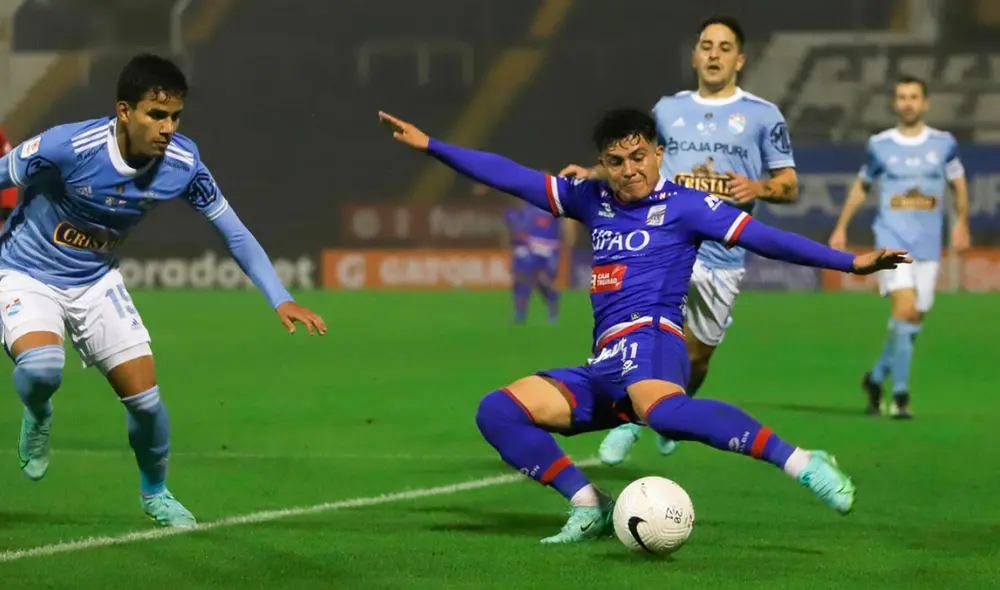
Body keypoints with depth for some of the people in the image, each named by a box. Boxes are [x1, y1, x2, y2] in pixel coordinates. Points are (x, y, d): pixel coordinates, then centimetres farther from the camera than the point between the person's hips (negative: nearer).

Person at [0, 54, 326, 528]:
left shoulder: (183, 164, -17)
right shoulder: (65, 148, -31)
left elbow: (234, 233, -5)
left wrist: (280, 300, -13)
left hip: (96, 280, 4)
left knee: (144, 395, -3)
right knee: (41, 367, -32)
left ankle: (155, 492, 28)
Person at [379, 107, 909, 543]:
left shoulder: (685, 205, 4)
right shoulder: (592, 199, 20)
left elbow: (763, 238, -2)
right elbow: (511, 177, 24)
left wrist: (849, 262, -10)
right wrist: (430, 146, 24)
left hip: (648, 341, -7)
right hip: (604, 365, 7)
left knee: (660, 409, -43)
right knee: (496, 412, -9)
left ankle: (801, 463, -43)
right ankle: (590, 508, -12)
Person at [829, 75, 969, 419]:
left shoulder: (944, 143, 6)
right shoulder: (879, 145, 4)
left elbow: (958, 185, 17)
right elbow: (862, 186, 18)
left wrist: (961, 223, 1)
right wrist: (841, 228, 17)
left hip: (928, 245, 2)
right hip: (892, 239, -2)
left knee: (913, 321, 5)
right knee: (905, 308, -20)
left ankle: (876, 378, 29)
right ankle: (900, 394, -14)